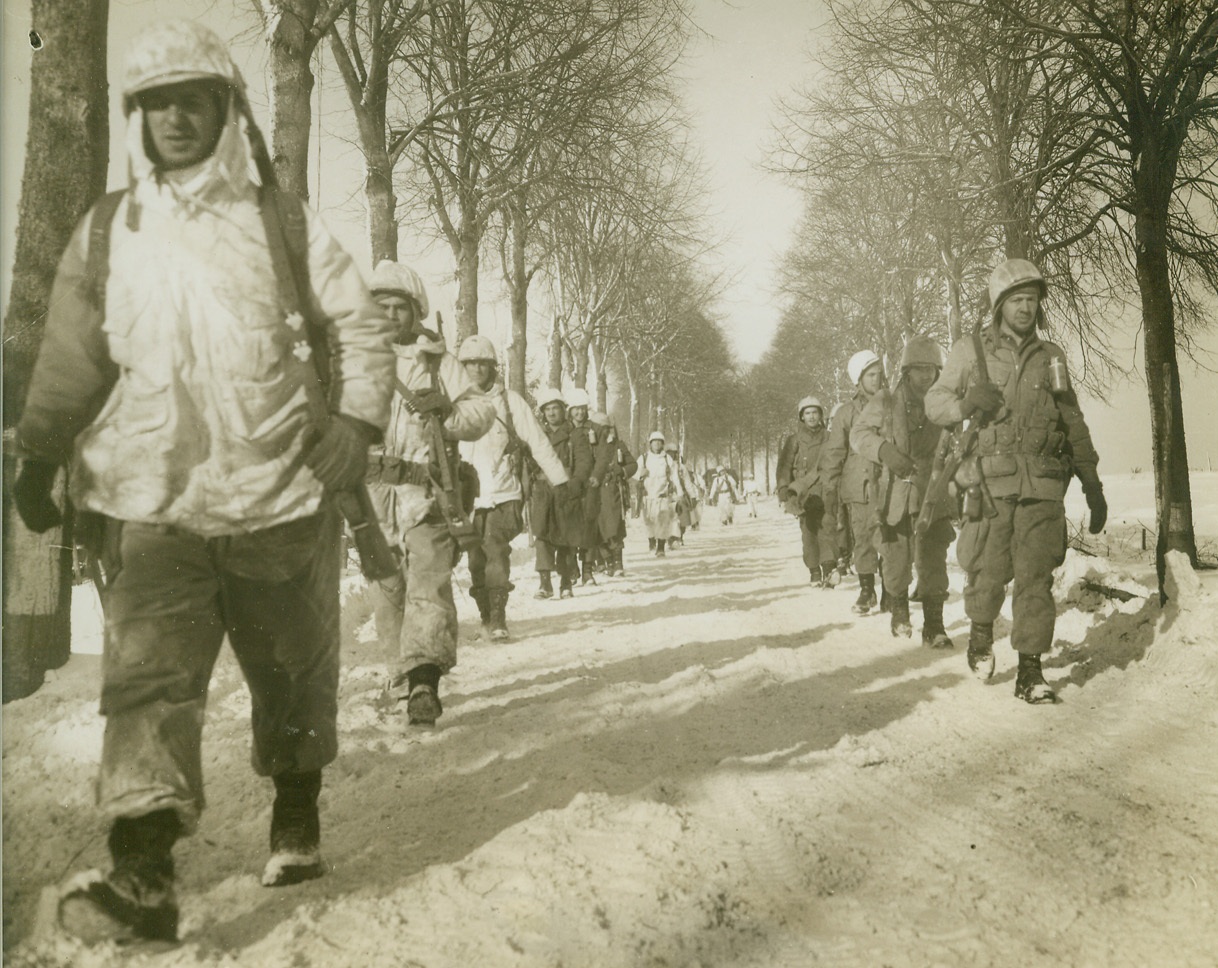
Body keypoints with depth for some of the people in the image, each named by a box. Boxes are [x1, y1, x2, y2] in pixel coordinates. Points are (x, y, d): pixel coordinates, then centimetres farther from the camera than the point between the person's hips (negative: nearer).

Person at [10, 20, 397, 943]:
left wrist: (357, 422, -10)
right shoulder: (105, 234, 8)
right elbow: (70, 359, 11)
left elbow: (363, 324, 2)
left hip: (282, 493, 0)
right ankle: (143, 874, -13)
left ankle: (297, 810, 37)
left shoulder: (283, 223, 2)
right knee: (149, 677, -11)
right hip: (150, 500, 1)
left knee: (295, 668, 13)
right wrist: (39, 459, 5)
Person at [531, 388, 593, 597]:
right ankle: (544, 582, -19)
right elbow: (530, 462, 20)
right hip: (542, 492, 2)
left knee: (566, 539, 3)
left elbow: (584, 462, -5)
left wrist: (576, 482, -20)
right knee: (542, 534, -14)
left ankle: (566, 583, 14)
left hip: (567, 493, -1)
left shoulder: (576, 436, 6)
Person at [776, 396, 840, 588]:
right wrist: (784, 490, -6)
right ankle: (814, 571, 5)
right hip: (804, 493, -1)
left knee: (828, 526, -14)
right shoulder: (793, 440, 5)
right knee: (809, 532, -1)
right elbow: (784, 467, 3)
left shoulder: (828, 438, 12)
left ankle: (829, 567, -22)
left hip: (826, 492, 1)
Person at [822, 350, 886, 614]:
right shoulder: (847, 412, 3)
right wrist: (831, 492, 0)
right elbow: (832, 454, 4)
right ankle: (866, 591, 22)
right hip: (858, 490, 0)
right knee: (862, 543, 8)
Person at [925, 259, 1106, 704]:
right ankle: (981, 633, 30)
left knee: (1036, 578, -3)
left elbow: (1074, 423, 17)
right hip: (991, 480, -2)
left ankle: (1030, 671, 2)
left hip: (1043, 483, 2)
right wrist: (964, 403, -14)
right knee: (988, 572, 0)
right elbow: (934, 402, 9)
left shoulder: (1050, 356, 15)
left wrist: (1092, 485, 13)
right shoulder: (970, 350, 7)